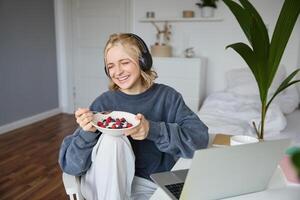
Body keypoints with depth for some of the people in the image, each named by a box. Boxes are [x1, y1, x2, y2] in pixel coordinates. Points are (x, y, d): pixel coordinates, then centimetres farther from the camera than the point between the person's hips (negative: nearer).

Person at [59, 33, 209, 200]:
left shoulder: (167, 96, -3)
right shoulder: (104, 103, -5)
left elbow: (200, 137, -17)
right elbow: (70, 165, -8)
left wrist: (153, 130, -29)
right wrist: (87, 133, -28)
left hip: (159, 184, 3)